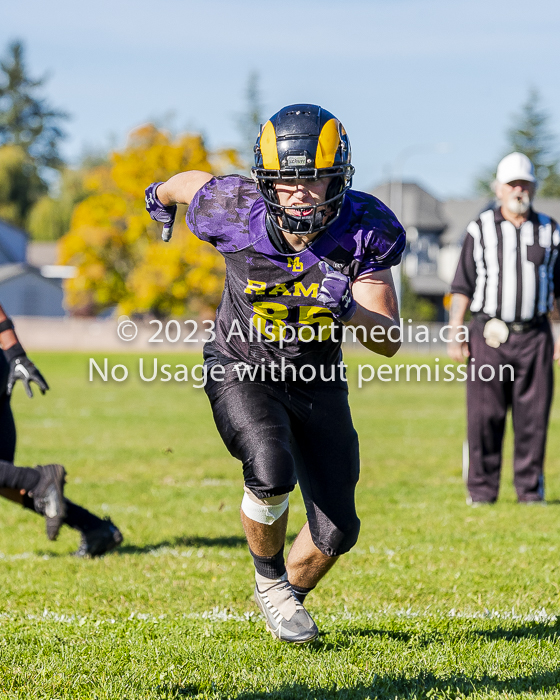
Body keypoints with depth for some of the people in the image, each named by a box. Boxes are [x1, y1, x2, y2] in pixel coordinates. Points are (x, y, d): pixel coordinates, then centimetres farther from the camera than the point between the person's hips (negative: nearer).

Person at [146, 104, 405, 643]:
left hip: (317, 380, 3)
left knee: (336, 530, 4)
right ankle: (269, 578, 1)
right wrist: (161, 193, 24)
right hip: (243, 371, -2)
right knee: (272, 473, -30)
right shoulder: (235, 213, -24)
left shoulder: (364, 231, -22)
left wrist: (349, 310, -40)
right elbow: (194, 182, 1)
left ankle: (291, 592, 38)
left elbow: (389, 340, -19)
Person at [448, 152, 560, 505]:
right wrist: (455, 334, -4)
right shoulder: (480, 230, 5)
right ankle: (482, 489, 5)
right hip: (489, 336, -1)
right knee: (484, 415, -3)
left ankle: (530, 489, 9)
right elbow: (463, 286, 4)